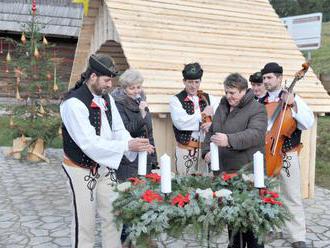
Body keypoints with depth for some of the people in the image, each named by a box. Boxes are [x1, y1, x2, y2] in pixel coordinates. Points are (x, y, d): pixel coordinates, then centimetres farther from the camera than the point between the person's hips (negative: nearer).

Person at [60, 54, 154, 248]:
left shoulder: (107, 98, 2)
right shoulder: (73, 102, -21)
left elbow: (119, 130, 5)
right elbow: (89, 143, -27)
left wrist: (136, 145, -15)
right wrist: (127, 145, -29)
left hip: (106, 165, 7)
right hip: (82, 170, -6)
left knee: (113, 217, 13)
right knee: (85, 224, 5)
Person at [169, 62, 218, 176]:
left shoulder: (208, 98, 9)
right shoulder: (175, 100, -2)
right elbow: (180, 123, -17)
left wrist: (212, 124, -18)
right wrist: (202, 114, -12)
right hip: (185, 150, -3)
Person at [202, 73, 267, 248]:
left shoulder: (257, 109, -6)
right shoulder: (222, 107, 15)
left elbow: (255, 134, -23)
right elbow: (211, 132, 24)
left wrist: (229, 140, -37)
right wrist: (206, 151, 6)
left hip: (246, 173, -6)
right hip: (223, 171, 6)